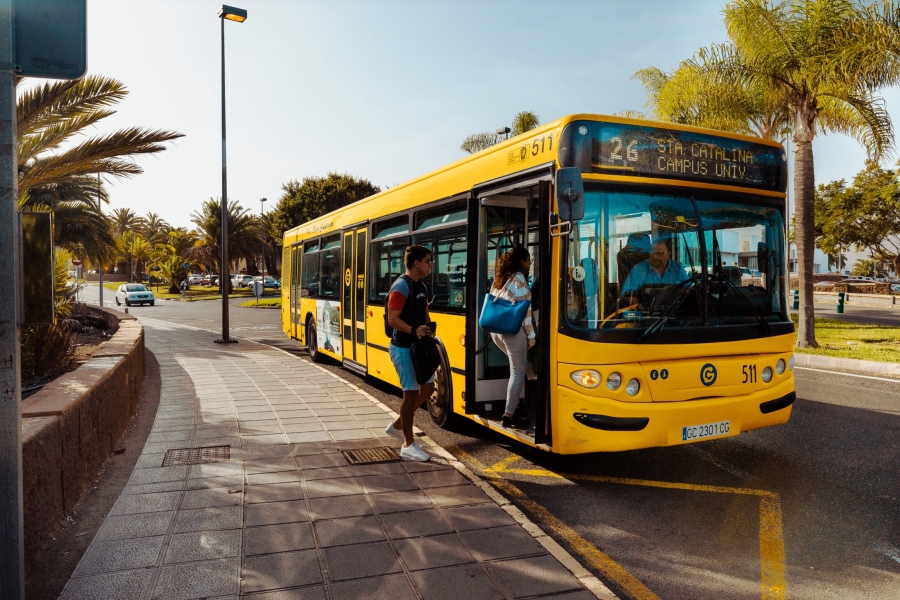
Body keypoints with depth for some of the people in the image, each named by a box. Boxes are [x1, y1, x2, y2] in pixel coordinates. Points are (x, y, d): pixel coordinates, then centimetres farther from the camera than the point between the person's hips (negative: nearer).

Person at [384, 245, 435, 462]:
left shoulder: (421, 286, 11)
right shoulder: (401, 286, -16)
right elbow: (392, 319, -20)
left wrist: (428, 327, 0)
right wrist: (413, 330, -33)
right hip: (403, 348, -9)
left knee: (427, 386, 14)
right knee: (411, 392, -3)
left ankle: (397, 425, 29)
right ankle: (408, 445, 9)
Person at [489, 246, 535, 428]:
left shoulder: (499, 279, 16)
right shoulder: (518, 278, -8)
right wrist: (531, 335, -6)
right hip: (512, 330, -8)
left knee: (521, 366, 21)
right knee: (518, 372, 1)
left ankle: (514, 405, 23)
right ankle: (509, 415, 2)